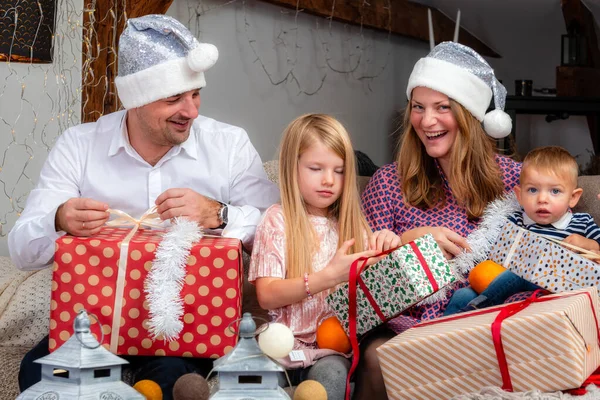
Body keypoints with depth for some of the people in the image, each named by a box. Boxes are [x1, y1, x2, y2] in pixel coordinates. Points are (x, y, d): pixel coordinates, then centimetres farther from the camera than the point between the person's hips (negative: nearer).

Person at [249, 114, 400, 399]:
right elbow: (267, 296, -9)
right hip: (297, 342, -2)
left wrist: (388, 251, -7)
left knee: (331, 372, -30)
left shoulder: (352, 223, 13)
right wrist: (329, 276, -23)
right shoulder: (278, 220, 1)